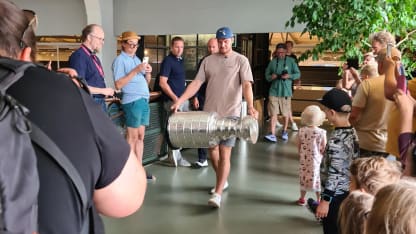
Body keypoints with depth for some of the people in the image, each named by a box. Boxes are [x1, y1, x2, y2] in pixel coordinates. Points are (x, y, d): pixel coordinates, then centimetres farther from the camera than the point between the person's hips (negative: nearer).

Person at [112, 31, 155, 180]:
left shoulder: (136, 59, 19)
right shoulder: (120, 60, -5)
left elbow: (146, 82, 21)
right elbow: (118, 84, -14)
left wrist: (148, 72, 0)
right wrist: (136, 70, -17)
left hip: (144, 100, 8)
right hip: (132, 101, -8)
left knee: (140, 137, 8)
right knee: (132, 137, -6)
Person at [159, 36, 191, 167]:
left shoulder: (180, 60, 15)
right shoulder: (168, 61, -10)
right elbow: (162, 82, -16)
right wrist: (175, 98, -20)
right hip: (173, 100, -9)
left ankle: (175, 155, 24)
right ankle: (174, 158, 4)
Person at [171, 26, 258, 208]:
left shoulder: (241, 60, -1)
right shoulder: (208, 60, 9)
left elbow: (247, 86, -11)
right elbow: (196, 83, 4)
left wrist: (250, 107, -28)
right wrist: (179, 101, -8)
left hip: (230, 114, -4)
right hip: (209, 113, 4)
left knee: (224, 153, -7)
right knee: (212, 150, 12)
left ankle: (217, 194, -5)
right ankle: (222, 181, 35)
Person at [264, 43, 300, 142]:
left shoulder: (291, 61, 0)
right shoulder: (273, 62, 5)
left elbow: (298, 74, 2)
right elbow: (267, 74, 11)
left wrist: (289, 76, -17)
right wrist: (271, 77, -11)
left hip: (286, 91, -1)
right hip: (274, 91, 1)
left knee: (286, 114, 10)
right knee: (273, 113, -5)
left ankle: (284, 132, 29)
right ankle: (272, 135, -7)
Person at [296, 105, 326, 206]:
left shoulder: (301, 131, -11)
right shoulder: (322, 132, -16)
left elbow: (298, 146, -3)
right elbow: (324, 148, -9)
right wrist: (321, 156, 9)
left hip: (304, 159, 2)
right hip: (316, 159, -2)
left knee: (303, 177, 15)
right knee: (317, 178, 12)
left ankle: (302, 198, 26)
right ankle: (319, 199, 22)